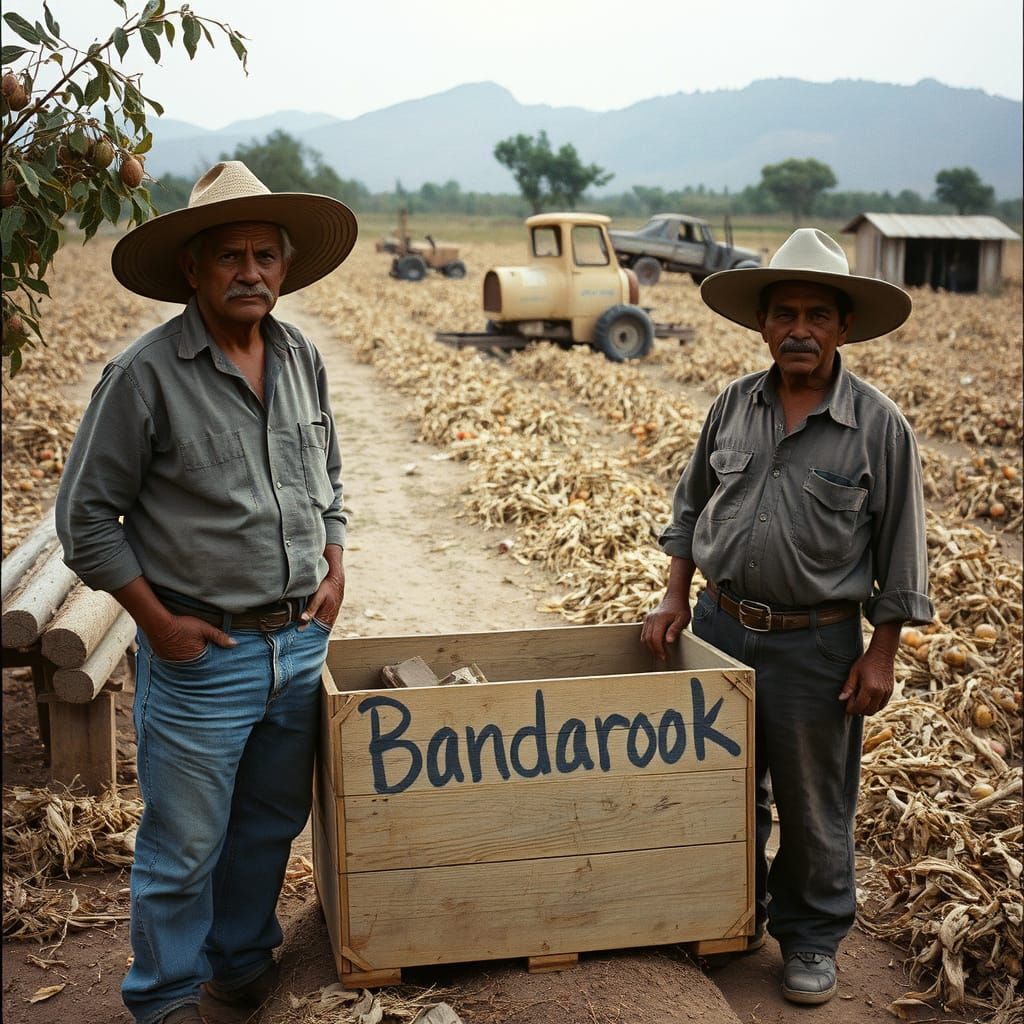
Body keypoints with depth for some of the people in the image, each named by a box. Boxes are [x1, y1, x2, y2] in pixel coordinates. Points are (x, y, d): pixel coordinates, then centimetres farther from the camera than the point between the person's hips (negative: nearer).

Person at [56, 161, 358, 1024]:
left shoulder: (303, 359, 5)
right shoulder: (147, 374, -12)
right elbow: (87, 514, -8)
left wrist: (335, 563, 5)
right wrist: (157, 620, -10)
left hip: (301, 641, 5)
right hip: (202, 652, -5)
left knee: (272, 823, 19)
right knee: (184, 844, 5)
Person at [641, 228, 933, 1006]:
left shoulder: (878, 425, -10)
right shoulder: (734, 405, 0)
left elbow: (900, 550, -5)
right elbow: (691, 507, 12)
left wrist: (881, 653, -6)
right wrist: (676, 599, 6)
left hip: (814, 645, -3)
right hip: (719, 626, 4)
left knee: (813, 809, 10)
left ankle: (812, 939, 31)